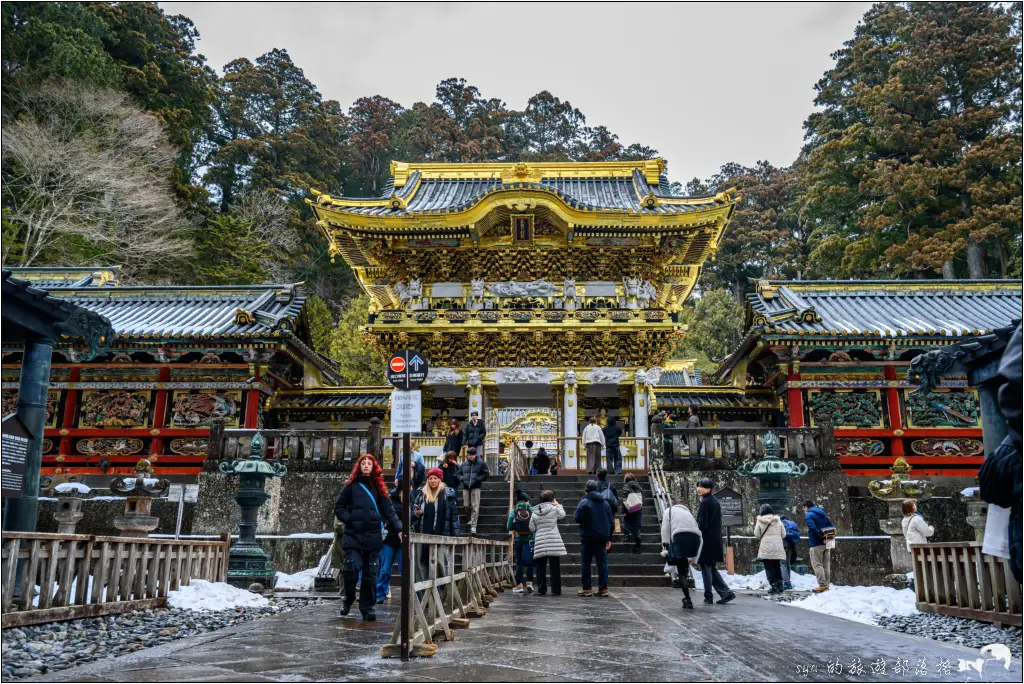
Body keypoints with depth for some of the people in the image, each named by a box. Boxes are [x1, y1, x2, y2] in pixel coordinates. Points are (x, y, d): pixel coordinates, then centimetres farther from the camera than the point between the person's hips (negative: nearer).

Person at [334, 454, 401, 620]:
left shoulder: (379, 487, 10)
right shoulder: (351, 485, 6)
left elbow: (389, 511, 5)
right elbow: (339, 507, 10)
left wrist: (399, 529, -5)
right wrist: (349, 519, -6)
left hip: (373, 536, 2)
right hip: (353, 535, -2)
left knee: (370, 573, 3)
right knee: (352, 568, -12)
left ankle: (367, 608, 14)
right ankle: (348, 599, 14)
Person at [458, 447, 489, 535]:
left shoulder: (481, 463, 1)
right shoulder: (464, 464, 11)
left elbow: (486, 474, -1)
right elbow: (459, 473, 19)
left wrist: (477, 480, -11)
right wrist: (462, 479, -2)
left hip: (475, 488, -4)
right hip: (465, 488, 4)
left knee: (475, 507, -7)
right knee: (466, 506, 9)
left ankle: (473, 526, -5)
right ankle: (473, 518, 38)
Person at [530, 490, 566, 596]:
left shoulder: (535, 512, 5)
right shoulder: (554, 508, -6)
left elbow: (532, 528, 8)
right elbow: (562, 515, 13)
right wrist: (558, 505, 22)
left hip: (540, 542, 3)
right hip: (553, 542, -3)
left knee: (541, 567, 7)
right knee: (555, 567, 3)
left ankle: (541, 589, 7)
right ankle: (556, 590, 3)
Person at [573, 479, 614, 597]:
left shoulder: (584, 502, -8)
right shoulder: (605, 503, 11)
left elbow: (577, 518, -14)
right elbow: (611, 522, 14)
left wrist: (575, 515, 10)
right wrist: (609, 538, 19)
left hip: (588, 537, -5)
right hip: (602, 537, 5)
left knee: (585, 562, 2)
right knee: (602, 562, 8)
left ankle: (586, 589, 2)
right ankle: (603, 589, 6)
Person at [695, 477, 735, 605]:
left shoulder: (705, 502, -14)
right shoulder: (715, 501, 12)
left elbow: (702, 523, -18)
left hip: (706, 540, -8)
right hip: (715, 540, 8)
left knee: (706, 567, 1)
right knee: (712, 568, 15)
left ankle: (708, 597, 5)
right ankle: (726, 592, 9)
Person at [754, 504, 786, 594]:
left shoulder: (760, 522, -3)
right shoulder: (778, 521, 6)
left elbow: (757, 535, -2)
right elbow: (783, 534, 7)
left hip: (766, 548, -3)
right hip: (777, 548, 3)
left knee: (769, 568, 1)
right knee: (777, 567, 14)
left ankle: (774, 586, -5)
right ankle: (779, 586, 12)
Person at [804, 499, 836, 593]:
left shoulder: (808, 515, -6)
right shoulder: (823, 514, 17)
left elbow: (813, 528, -22)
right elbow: (832, 527, 13)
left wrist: (821, 537, -17)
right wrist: (826, 537, 8)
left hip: (816, 544, -8)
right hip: (826, 543, 8)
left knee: (817, 564, -3)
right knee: (826, 565, 11)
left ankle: (822, 585, -8)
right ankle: (826, 585, 14)